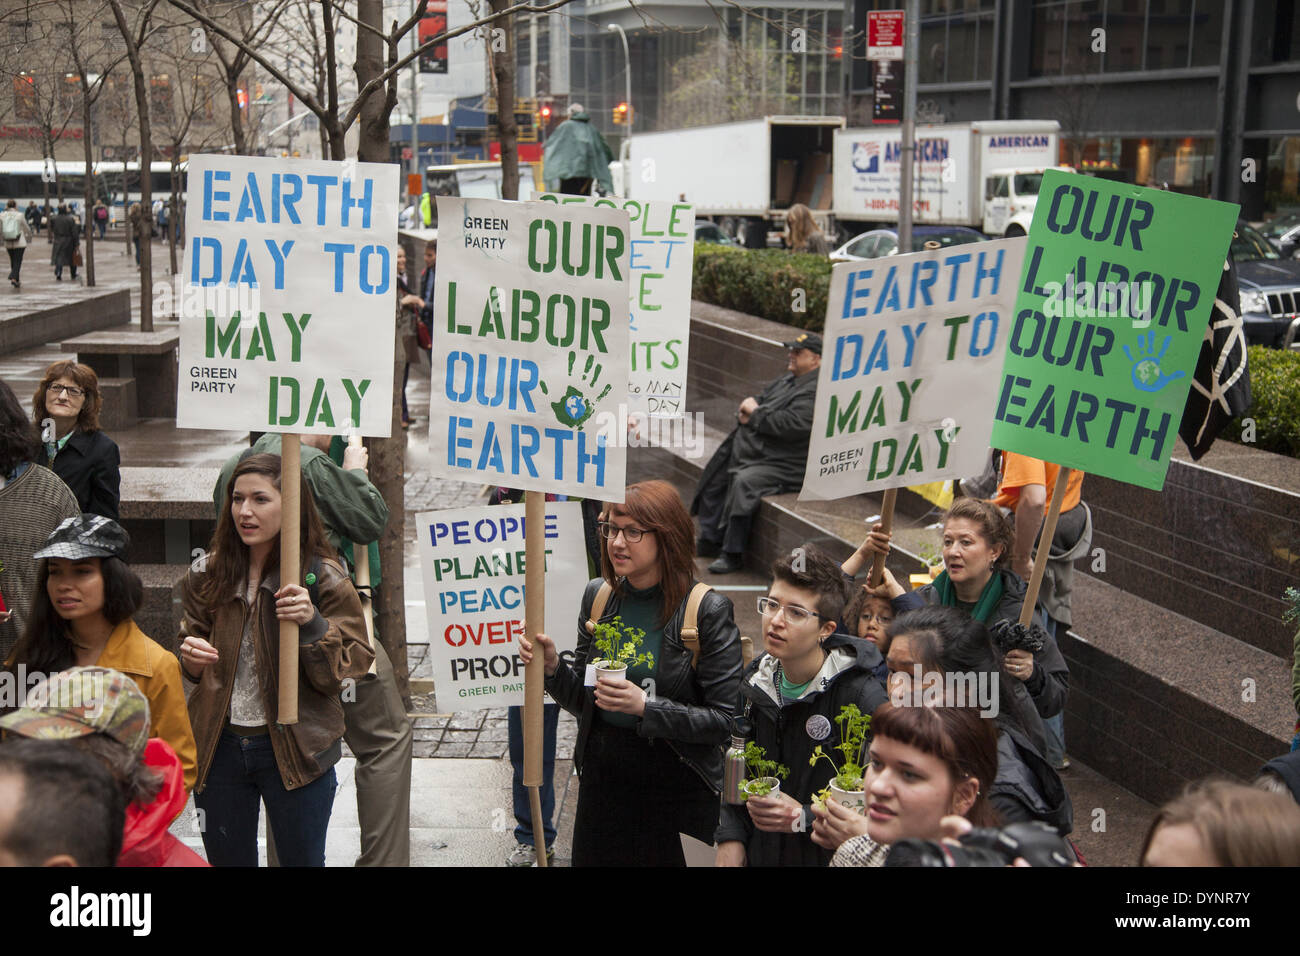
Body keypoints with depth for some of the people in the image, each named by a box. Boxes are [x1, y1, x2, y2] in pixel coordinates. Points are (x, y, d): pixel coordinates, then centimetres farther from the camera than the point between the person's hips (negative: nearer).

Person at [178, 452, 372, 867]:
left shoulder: (322, 579, -8)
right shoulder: (209, 574, 3)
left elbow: (344, 673, -10)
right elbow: (192, 674, 15)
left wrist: (313, 625, -26)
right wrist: (191, 658, -8)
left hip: (293, 749, -3)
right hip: (219, 745, 4)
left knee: (301, 859, 9)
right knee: (226, 860, 15)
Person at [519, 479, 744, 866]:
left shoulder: (708, 610, -14)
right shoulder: (598, 594, 1)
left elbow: (727, 718, -15)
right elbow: (582, 701, 8)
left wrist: (646, 707, -24)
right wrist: (553, 667, -11)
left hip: (677, 787, -4)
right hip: (603, 776, 4)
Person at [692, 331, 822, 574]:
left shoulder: (817, 391, -17)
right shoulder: (788, 379, 15)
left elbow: (791, 425, -28)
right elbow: (762, 398, 23)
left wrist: (756, 413, -13)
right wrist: (747, 411, -3)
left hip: (785, 466, -11)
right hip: (755, 450, 11)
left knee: (744, 482, -32)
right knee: (715, 474, 10)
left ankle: (732, 554, -24)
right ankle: (710, 541, 15)